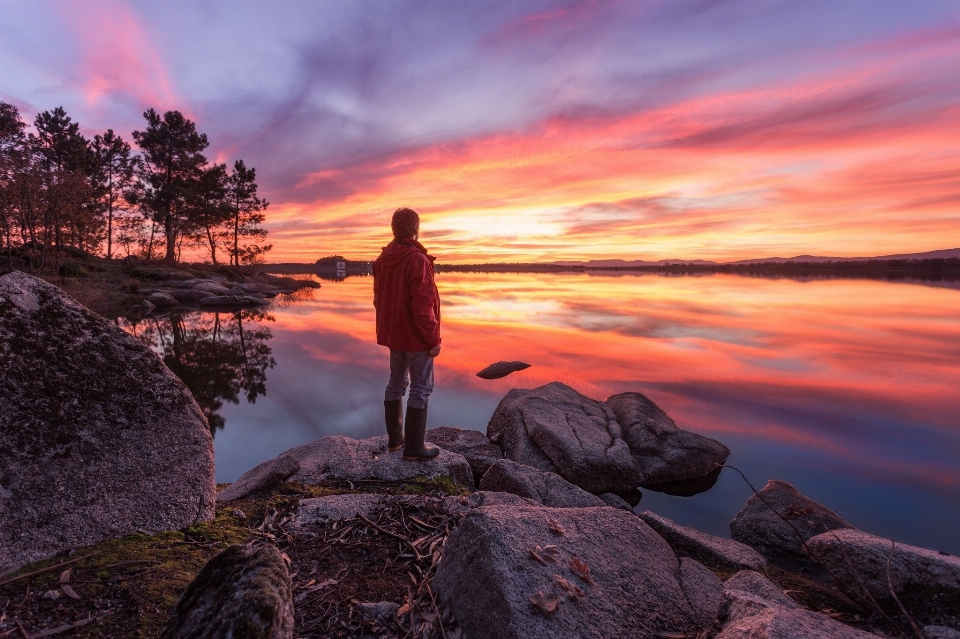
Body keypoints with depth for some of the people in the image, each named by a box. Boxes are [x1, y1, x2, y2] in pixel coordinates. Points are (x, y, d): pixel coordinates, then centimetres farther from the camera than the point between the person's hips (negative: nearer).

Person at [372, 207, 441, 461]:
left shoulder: (382, 259, 7)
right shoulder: (417, 260, -20)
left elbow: (379, 299, 14)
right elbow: (422, 306, -23)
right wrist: (434, 337, -14)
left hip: (393, 333, 8)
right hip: (415, 336, -8)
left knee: (396, 382, 17)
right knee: (421, 387, 1)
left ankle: (395, 437, 28)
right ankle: (413, 447, 6)